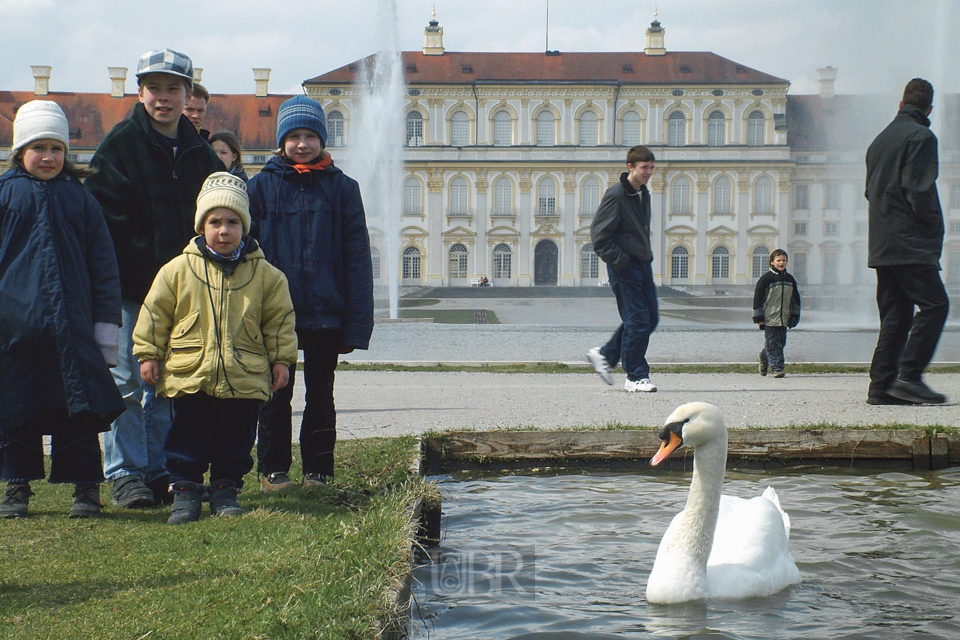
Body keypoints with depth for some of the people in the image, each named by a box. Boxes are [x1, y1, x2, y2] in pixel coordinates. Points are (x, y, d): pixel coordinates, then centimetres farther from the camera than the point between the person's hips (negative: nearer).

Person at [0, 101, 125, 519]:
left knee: (80, 410, -1)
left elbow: (103, 268, 11)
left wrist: (106, 332, 7)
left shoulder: (80, 199, 10)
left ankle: (85, 488, 7)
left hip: (71, 326, 0)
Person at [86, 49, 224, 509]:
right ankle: (125, 474, 7)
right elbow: (107, 220, -9)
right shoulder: (120, 145, -3)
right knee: (127, 384, -2)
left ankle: (158, 472, 19)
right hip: (131, 289, -4)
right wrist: (142, 269, -17)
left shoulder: (200, 152, 12)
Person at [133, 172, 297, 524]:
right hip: (189, 374, 0)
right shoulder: (178, 270, 0)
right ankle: (185, 491, 15)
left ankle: (226, 489, 21)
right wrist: (148, 354, 3)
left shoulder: (265, 274, 2)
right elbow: (155, 314, 5)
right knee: (187, 438, 5)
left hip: (244, 379, 1)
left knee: (236, 439, 8)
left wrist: (281, 359, 6)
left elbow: (279, 320, 8)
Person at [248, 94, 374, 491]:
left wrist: (356, 324, -5)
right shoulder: (262, 186, 2)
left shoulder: (342, 188, 3)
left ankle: (318, 471, 19)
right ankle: (272, 470, 19)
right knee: (276, 396, 8)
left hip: (326, 313, 1)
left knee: (321, 396, 9)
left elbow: (357, 258, 1)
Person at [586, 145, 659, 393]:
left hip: (643, 265, 9)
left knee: (650, 318, 10)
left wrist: (646, 256, 15)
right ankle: (636, 377, 3)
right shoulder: (615, 195, -14)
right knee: (637, 320, -7)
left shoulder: (643, 194, 13)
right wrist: (619, 260, -18)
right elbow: (598, 234, -16)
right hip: (624, 269, -9)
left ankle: (604, 354, 22)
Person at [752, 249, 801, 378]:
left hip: (783, 319, 6)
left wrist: (795, 315, 14)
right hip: (769, 318, -6)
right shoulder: (766, 278, -7)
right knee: (773, 343, -6)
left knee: (781, 342, 10)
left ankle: (763, 357, 33)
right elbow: (757, 298, -7)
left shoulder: (790, 279, 11)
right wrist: (759, 317, -9)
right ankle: (776, 368, -1)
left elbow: (795, 299, 19)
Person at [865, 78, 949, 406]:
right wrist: (935, 228, -5)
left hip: (881, 243, 9)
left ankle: (881, 384, 4)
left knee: (895, 311, 9)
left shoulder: (880, 139, 19)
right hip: (910, 243, -9)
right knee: (934, 304, -7)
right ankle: (909, 376, -15)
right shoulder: (921, 137, -8)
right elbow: (919, 191, -16)